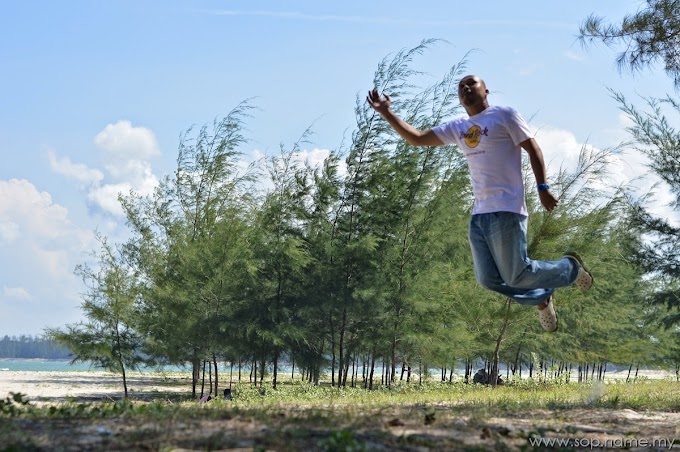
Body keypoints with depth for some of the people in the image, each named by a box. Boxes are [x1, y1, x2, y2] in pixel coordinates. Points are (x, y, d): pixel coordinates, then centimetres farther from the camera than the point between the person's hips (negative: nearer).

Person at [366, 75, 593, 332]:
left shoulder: (504, 115, 0)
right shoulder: (457, 128, 17)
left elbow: (533, 149, -2)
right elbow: (417, 138, 16)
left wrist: (542, 188, -12)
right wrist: (386, 112, 7)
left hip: (506, 210, -7)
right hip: (479, 214, 7)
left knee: (516, 275, -8)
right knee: (488, 279, 1)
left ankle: (571, 268, 18)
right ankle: (540, 297, 24)